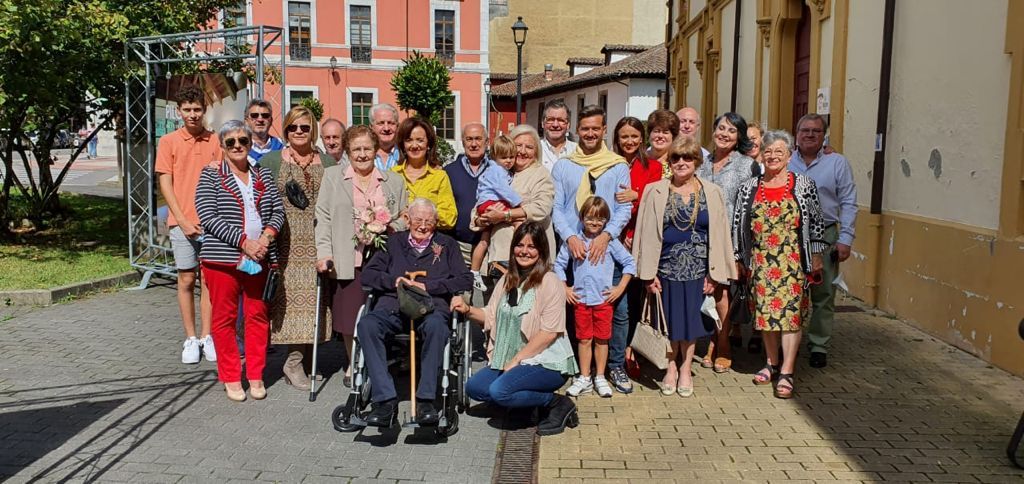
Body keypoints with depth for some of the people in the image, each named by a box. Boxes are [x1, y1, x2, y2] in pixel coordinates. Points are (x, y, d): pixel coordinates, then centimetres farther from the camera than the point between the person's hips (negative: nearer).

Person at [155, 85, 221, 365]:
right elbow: (165, 185, 0)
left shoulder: (215, 141, 5)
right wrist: (183, 221, -7)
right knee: (186, 280, 5)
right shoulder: (168, 142, 3)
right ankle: (191, 339, 14)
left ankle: (206, 337, 14)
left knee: (209, 280, 5)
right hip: (182, 223, -1)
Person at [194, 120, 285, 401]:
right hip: (223, 259, -3)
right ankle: (230, 378, 17)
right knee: (225, 318, 5)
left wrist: (267, 235, -11)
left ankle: (256, 377, 20)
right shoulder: (210, 176, 0)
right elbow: (208, 217, -10)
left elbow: (278, 210, 10)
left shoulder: (263, 175, 13)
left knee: (258, 316, 7)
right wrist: (244, 241, -17)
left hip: (259, 259, 3)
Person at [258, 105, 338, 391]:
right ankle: (294, 362, -3)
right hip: (286, 241, -2)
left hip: (318, 241, 2)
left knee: (313, 296, 0)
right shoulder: (270, 161, 8)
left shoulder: (327, 163, 13)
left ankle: (304, 359, 9)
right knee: (292, 293, -8)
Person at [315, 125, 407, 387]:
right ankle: (353, 364, 20)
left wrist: (388, 228, -6)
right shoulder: (332, 176, 11)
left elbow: (404, 219, 15)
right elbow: (323, 217, 4)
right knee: (349, 315, 1)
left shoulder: (393, 181, 16)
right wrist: (324, 252, -6)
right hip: (346, 260, -1)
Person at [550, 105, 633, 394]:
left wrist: (606, 235, -14)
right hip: (572, 248, 0)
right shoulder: (563, 166, 8)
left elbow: (625, 208, 1)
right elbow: (556, 208, 3)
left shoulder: (618, 167, 8)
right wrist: (570, 237, -13)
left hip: (608, 249, 0)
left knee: (619, 310, -1)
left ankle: (616, 366, 14)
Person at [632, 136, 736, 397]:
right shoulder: (655, 192, 0)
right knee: (669, 320, 8)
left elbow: (718, 235, 3)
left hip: (697, 268, 1)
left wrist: (713, 273, -1)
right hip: (666, 267, 0)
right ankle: (671, 368, 26)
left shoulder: (712, 193, 2)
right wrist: (649, 273, -7)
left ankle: (685, 370, 25)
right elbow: (648, 233, -2)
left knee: (691, 318, 8)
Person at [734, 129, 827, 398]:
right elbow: (738, 225, 9)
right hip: (760, 262, 3)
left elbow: (816, 222, 3)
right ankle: (772, 364, 24)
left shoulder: (804, 185, 1)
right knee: (766, 312, 8)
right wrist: (739, 260, 8)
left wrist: (816, 256, 1)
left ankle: (786, 373, -1)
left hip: (792, 262, -2)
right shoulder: (749, 188, 6)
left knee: (790, 312, -5)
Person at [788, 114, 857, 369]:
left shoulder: (837, 162, 4)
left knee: (823, 294, 1)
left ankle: (819, 345, 12)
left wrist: (845, 239, -5)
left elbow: (848, 204, 2)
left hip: (824, 236, -1)